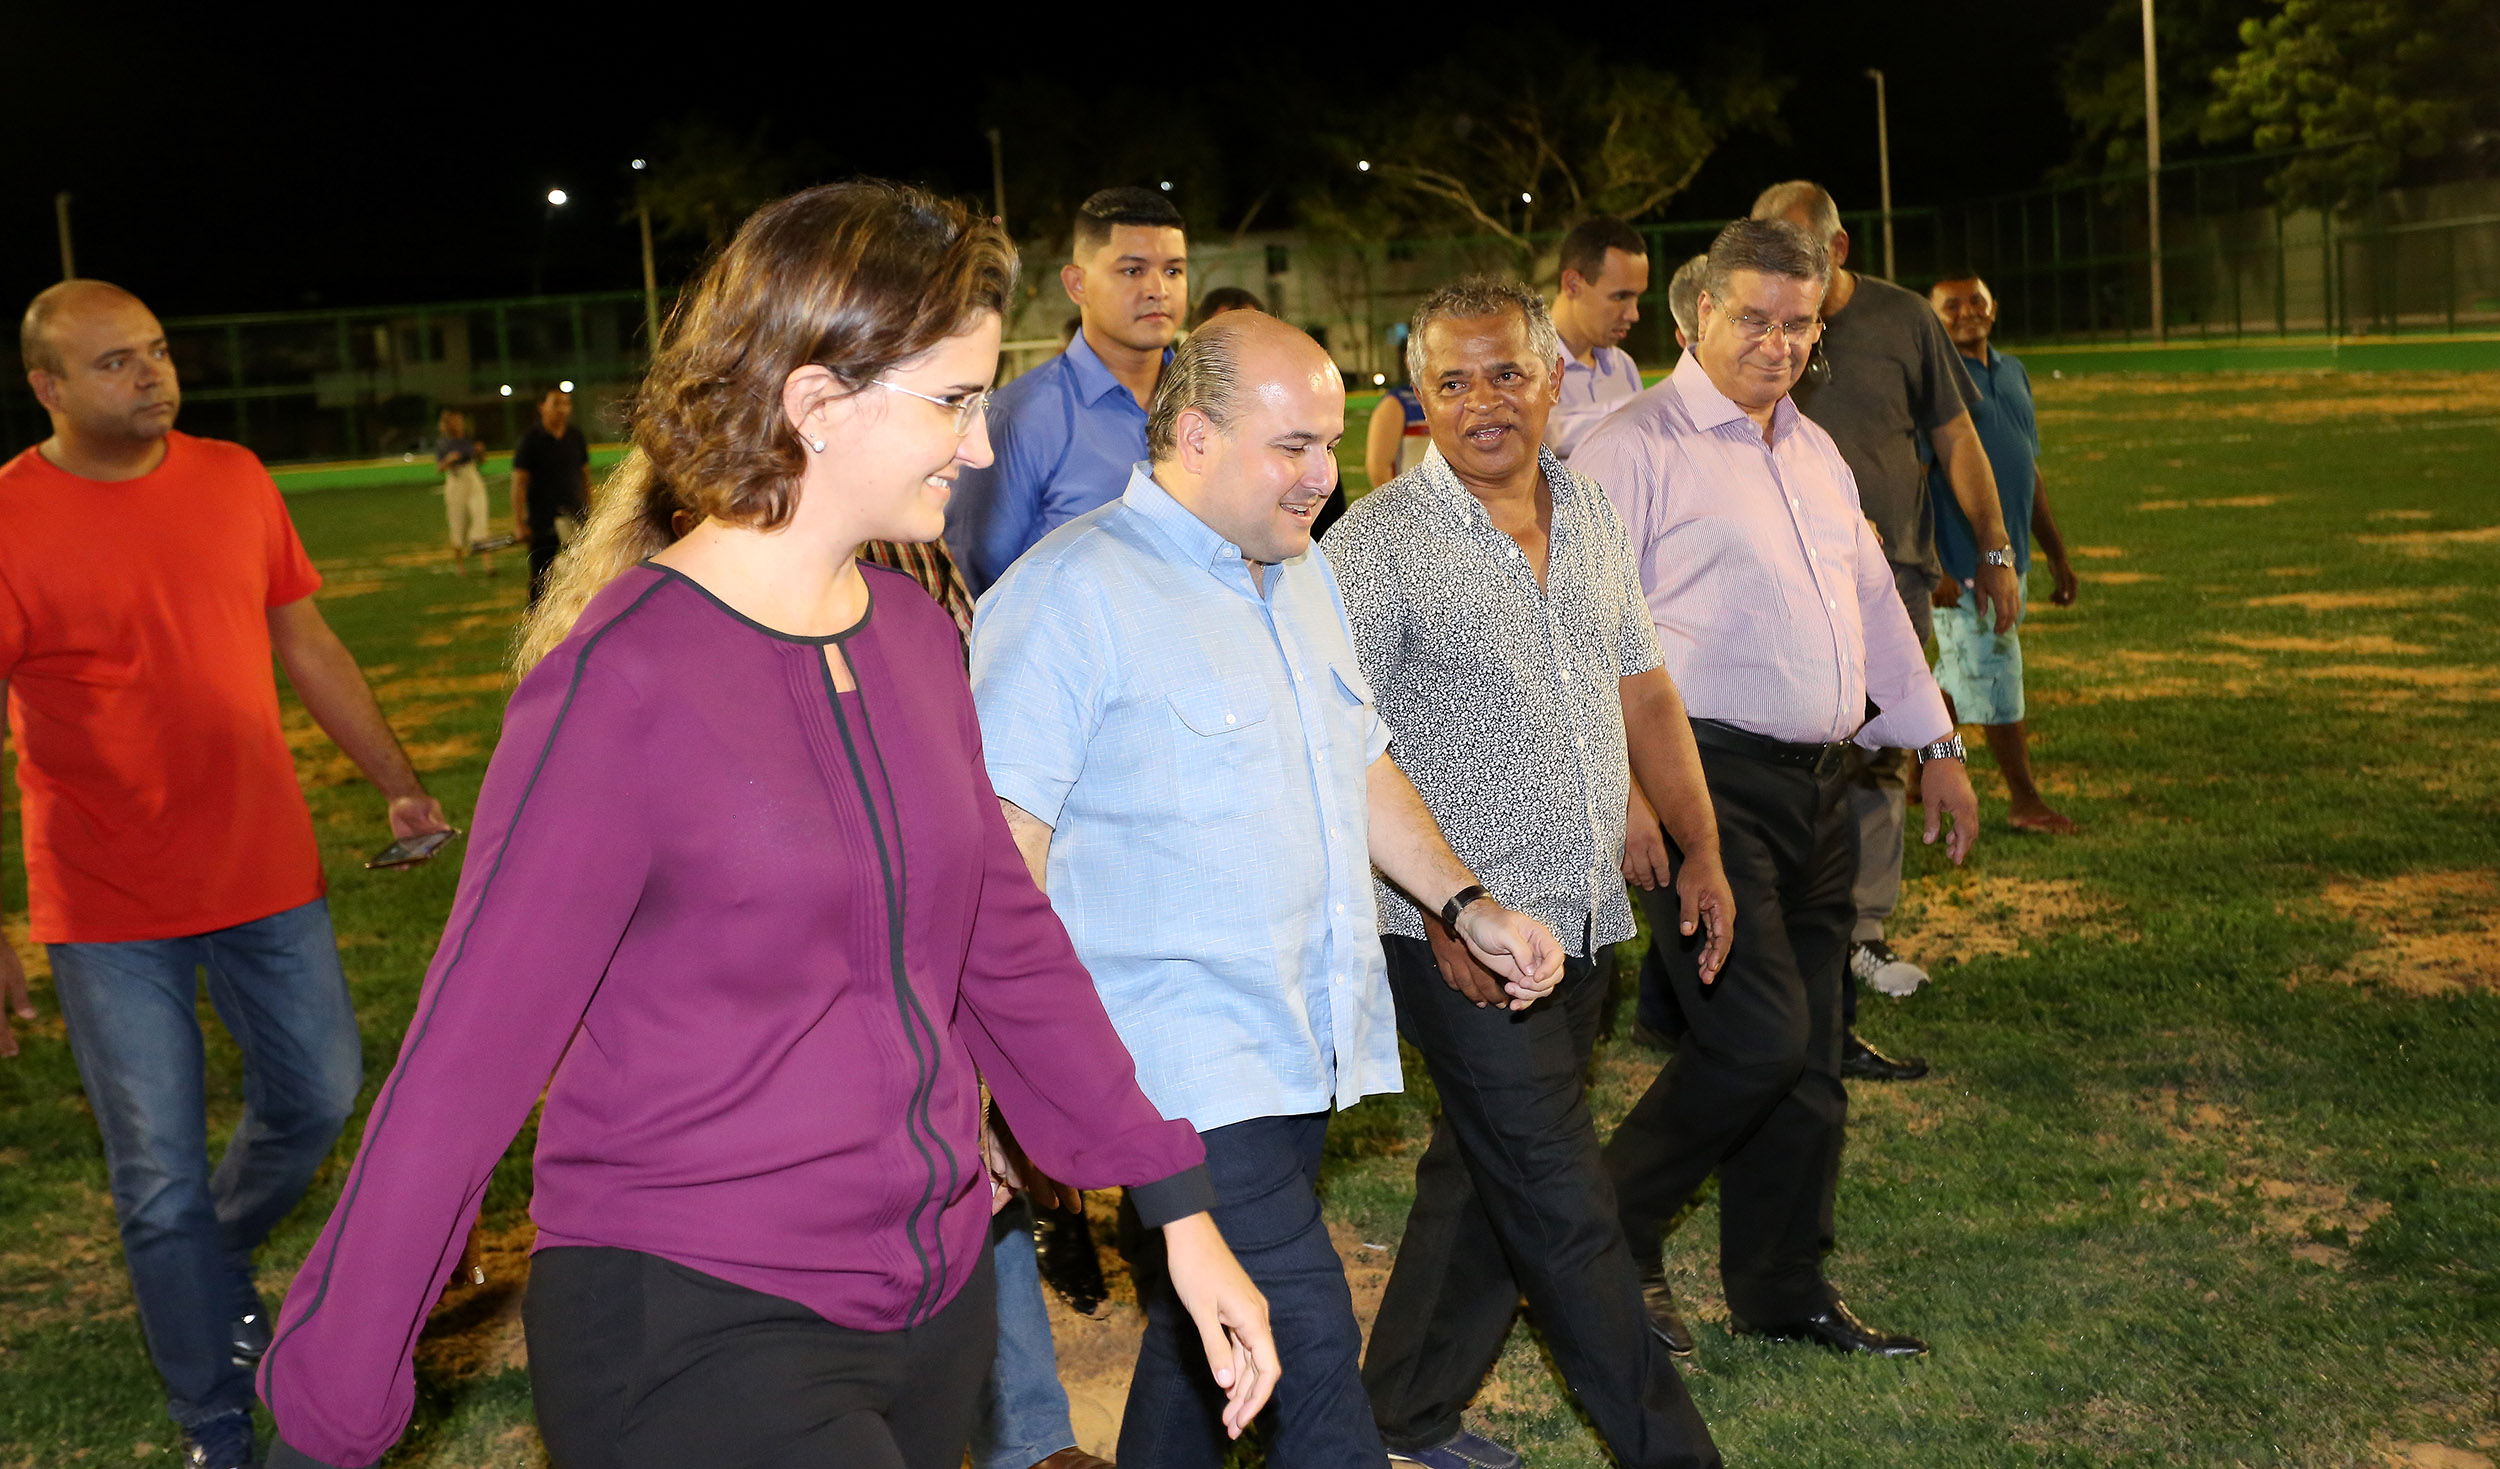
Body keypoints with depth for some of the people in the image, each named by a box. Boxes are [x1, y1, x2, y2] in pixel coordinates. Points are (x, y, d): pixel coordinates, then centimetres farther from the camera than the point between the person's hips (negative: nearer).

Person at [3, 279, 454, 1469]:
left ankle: (219, 1257, 45)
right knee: (161, 1181, 4)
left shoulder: (234, 480, 2)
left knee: (319, 1099, 15)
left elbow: (305, 643, 13)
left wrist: (397, 780, 15)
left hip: (266, 877, 4)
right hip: (111, 916, -4)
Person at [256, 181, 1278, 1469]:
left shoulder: (916, 637, 5)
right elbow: (464, 1066, -16)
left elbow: (1006, 942, 11)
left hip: (936, 1307, 7)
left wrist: (1181, 1212, 9)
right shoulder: (622, 678, -17)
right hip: (691, 1327, -7)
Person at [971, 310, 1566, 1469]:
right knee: (1310, 1344, -11)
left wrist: (1467, 906, 17)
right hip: (1178, 1060, -8)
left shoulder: (1300, 572, 16)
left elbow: (1357, 764, 27)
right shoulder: (1073, 592, -12)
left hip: (1304, 1046, 8)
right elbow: (1003, 833, -16)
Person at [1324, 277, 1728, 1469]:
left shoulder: (1590, 517, 10)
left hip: (1581, 920, 7)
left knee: (1485, 1182, 16)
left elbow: (1644, 689, 17)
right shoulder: (1378, 543, -11)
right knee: (1564, 1214, -3)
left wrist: (1700, 847, 9)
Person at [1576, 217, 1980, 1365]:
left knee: (1810, 1055, 10)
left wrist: (1936, 744, 23)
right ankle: (1612, 1228, 6)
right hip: (1707, 782, -8)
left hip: (1817, 783, 8)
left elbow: (1873, 603, 27)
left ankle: (1781, 1289, 23)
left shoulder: (1816, 452, 19)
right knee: (1758, 1034, -16)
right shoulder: (1635, 448, -6)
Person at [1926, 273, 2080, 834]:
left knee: (1962, 676, 15)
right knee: (1995, 680, -1)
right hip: (1962, 566, -7)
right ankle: (2024, 801, 9)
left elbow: (2030, 471, 20)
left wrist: (2057, 554, 20)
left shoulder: (2013, 372, 14)